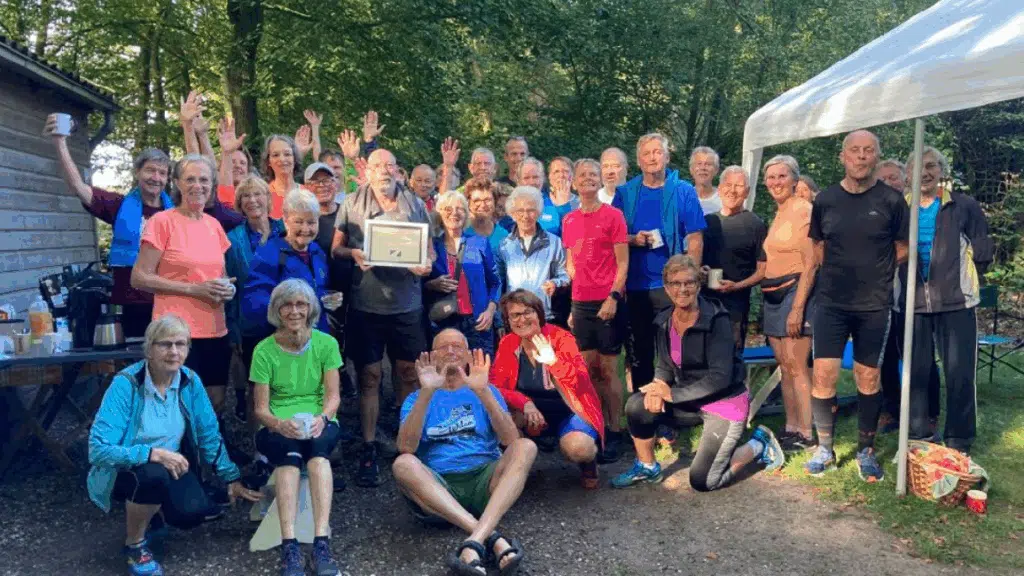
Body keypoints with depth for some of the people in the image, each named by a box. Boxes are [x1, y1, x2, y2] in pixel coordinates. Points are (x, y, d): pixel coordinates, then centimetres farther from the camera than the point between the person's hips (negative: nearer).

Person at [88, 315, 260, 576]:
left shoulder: (190, 381, -9)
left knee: (192, 513, -22)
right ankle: (134, 544, -7)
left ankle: (153, 508, 16)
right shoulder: (125, 384, -24)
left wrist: (232, 478, 2)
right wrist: (153, 454, -36)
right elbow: (98, 449, -28)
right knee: (153, 474, -36)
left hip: (171, 466, 4)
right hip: (125, 469, -4)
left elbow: (209, 434, 1)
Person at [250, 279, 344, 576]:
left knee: (317, 444, -35)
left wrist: (321, 418, -24)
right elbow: (260, 408, -3)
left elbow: (333, 395, -2)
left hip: (319, 424, 0)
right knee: (289, 452, -35)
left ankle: (321, 543, -41)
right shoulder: (264, 349, -2)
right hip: (277, 428, 0)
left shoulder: (326, 343, 0)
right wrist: (280, 424, -25)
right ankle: (289, 546, -40)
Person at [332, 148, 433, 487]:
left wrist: (426, 265, -9)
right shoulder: (351, 204, 4)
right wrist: (353, 253, -15)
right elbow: (336, 249, 6)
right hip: (366, 304, -1)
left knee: (410, 374, 8)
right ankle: (368, 450, 11)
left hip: (407, 304, 2)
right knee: (369, 376, 3)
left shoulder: (415, 204, 8)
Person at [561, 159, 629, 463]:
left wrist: (613, 297, -16)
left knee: (608, 370, -1)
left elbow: (623, 262, -6)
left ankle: (614, 433, 8)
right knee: (589, 368, 7)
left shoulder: (613, 215, -3)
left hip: (608, 302, -5)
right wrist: (573, 302, 9)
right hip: (580, 303, 5)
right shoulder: (569, 220, 11)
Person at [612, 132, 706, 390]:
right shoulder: (625, 193, 7)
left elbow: (695, 239, -1)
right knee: (638, 351, 10)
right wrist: (633, 240, -11)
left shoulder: (683, 191, 2)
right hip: (635, 286, 2)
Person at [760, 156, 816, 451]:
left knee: (797, 366, -8)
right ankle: (791, 428, 16)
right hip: (772, 295, 8)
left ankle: (807, 433, -2)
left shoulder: (803, 210, -9)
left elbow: (811, 263, -15)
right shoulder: (778, 215, 16)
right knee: (784, 366, 9)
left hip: (795, 291, -8)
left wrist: (798, 307, -19)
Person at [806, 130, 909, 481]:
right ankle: (825, 449, 13)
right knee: (823, 375, -3)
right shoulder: (826, 200, 2)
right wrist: (841, 274, 7)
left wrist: (874, 274, 5)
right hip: (831, 303, 1)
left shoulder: (891, 200, -4)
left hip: (874, 306, -1)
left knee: (868, 378, 7)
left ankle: (866, 451, 22)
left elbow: (903, 250, 5)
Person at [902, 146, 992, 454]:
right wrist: (903, 284, 5)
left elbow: (982, 253, 4)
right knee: (917, 371, 9)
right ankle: (918, 436, 21)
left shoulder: (964, 206, 2)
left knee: (959, 373, -1)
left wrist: (960, 280, 4)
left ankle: (958, 441, 10)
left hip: (956, 302, -2)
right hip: (914, 303, 2)